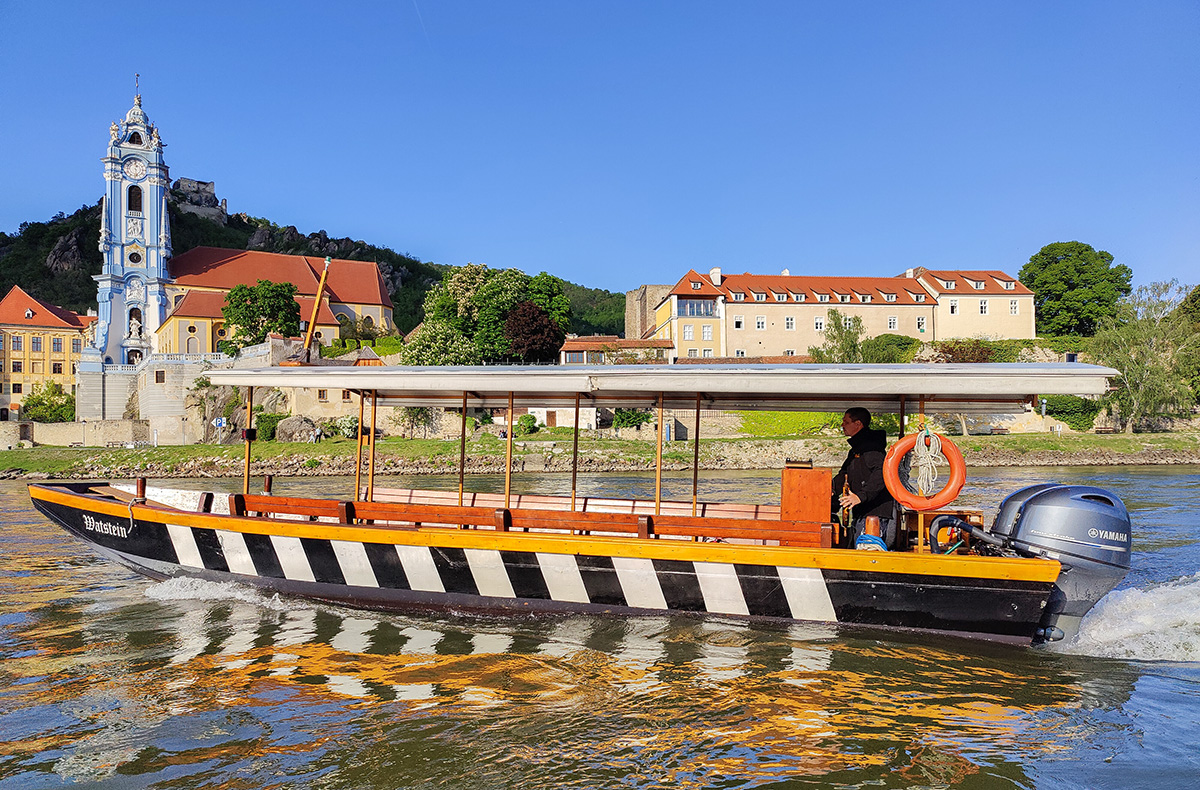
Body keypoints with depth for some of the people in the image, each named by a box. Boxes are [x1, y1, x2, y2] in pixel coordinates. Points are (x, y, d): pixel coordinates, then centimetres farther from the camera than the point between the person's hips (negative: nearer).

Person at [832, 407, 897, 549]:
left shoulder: (870, 445, -12)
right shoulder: (856, 449, 23)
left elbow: (881, 473, -26)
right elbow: (843, 476, 31)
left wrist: (860, 496, -32)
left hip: (875, 513, -11)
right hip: (860, 514, 11)